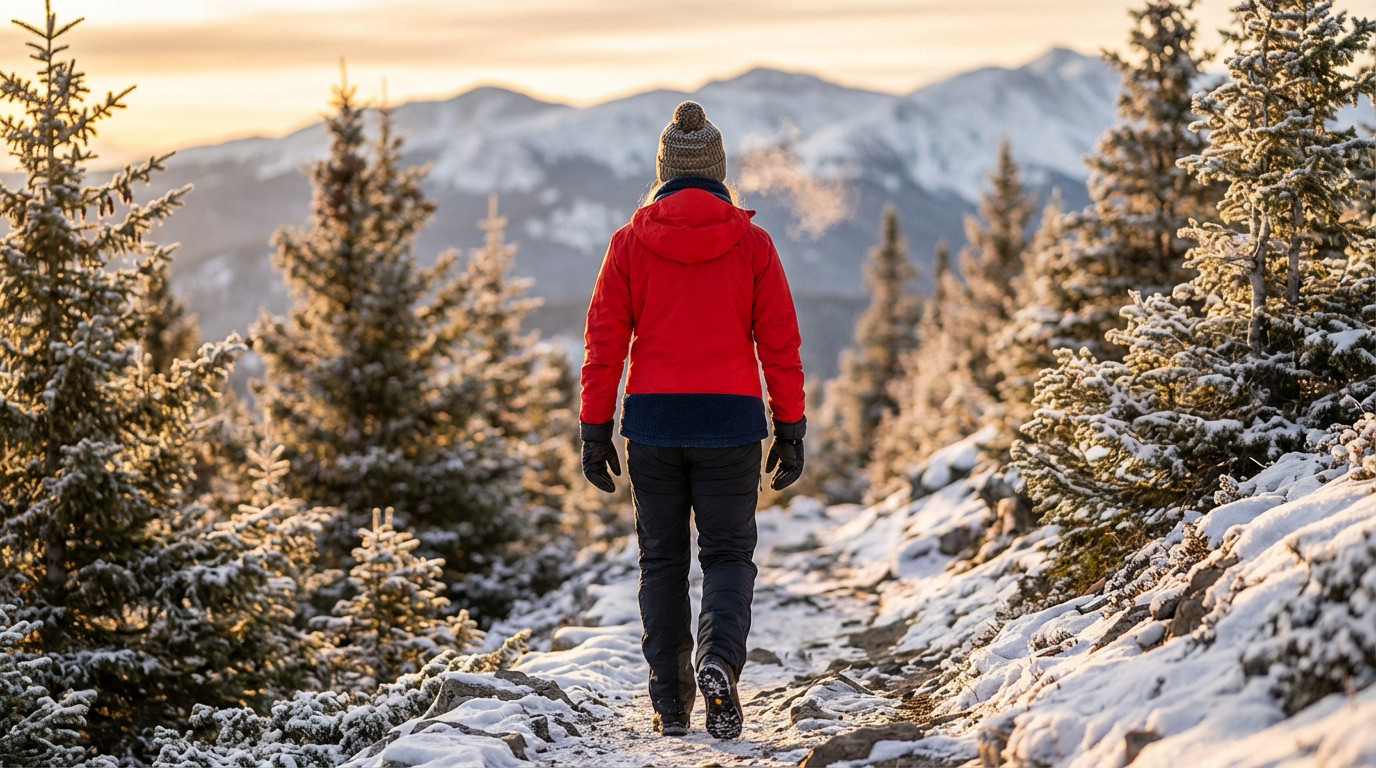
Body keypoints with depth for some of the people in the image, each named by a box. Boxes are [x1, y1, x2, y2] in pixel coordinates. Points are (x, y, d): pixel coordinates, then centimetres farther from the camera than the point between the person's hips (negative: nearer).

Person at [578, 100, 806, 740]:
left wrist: (595, 429, 5)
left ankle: (670, 702, 11)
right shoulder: (751, 243, 0)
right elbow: (780, 344, 0)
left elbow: (605, 343, 1)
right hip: (730, 422, -1)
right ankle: (719, 661, -17)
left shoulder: (630, 242, 2)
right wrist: (791, 430, 6)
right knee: (729, 554, 9)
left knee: (662, 561, 12)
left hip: (652, 422, 1)